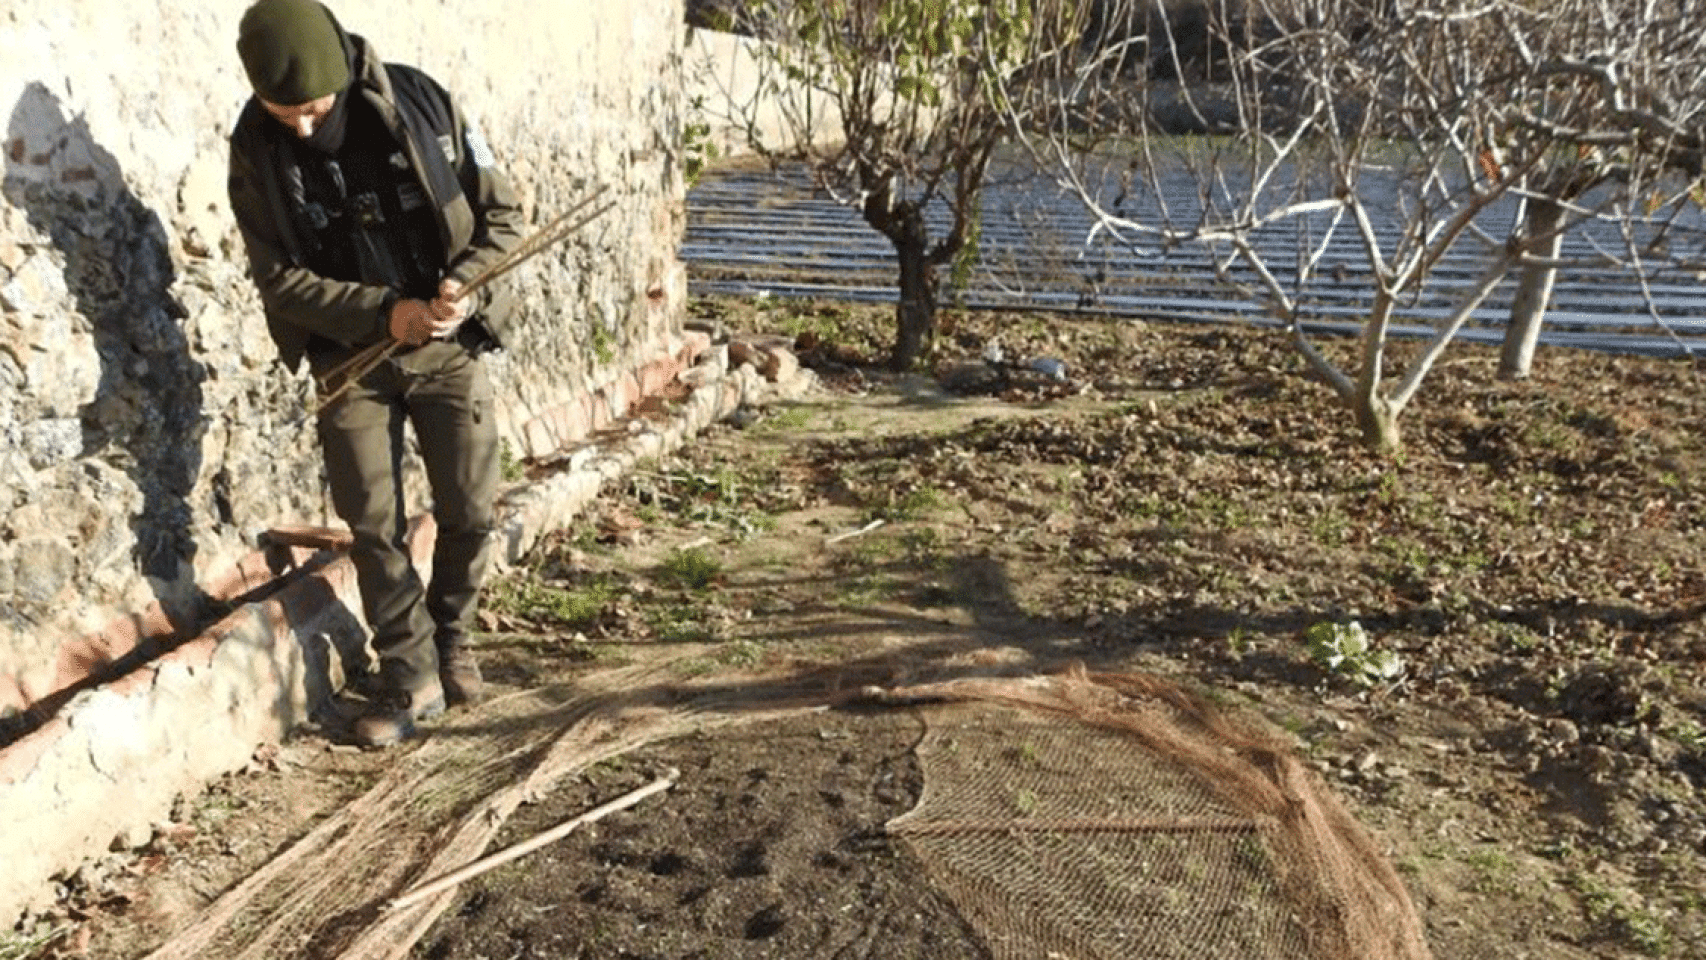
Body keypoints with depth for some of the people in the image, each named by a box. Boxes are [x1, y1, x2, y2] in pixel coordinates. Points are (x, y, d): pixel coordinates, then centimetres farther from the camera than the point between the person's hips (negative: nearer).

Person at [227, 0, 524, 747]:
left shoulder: (420, 104, -11)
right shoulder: (256, 150, -9)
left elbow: (501, 217, -5)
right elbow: (278, 277, -9)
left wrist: (464, 285, -23)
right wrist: (385, 313, -22)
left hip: (451, 346, 0)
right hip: (352, 356, 1)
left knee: (469, 512, 4)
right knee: (373, 525, 1)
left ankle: (451, 644, 29)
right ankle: (409, 674, 17)